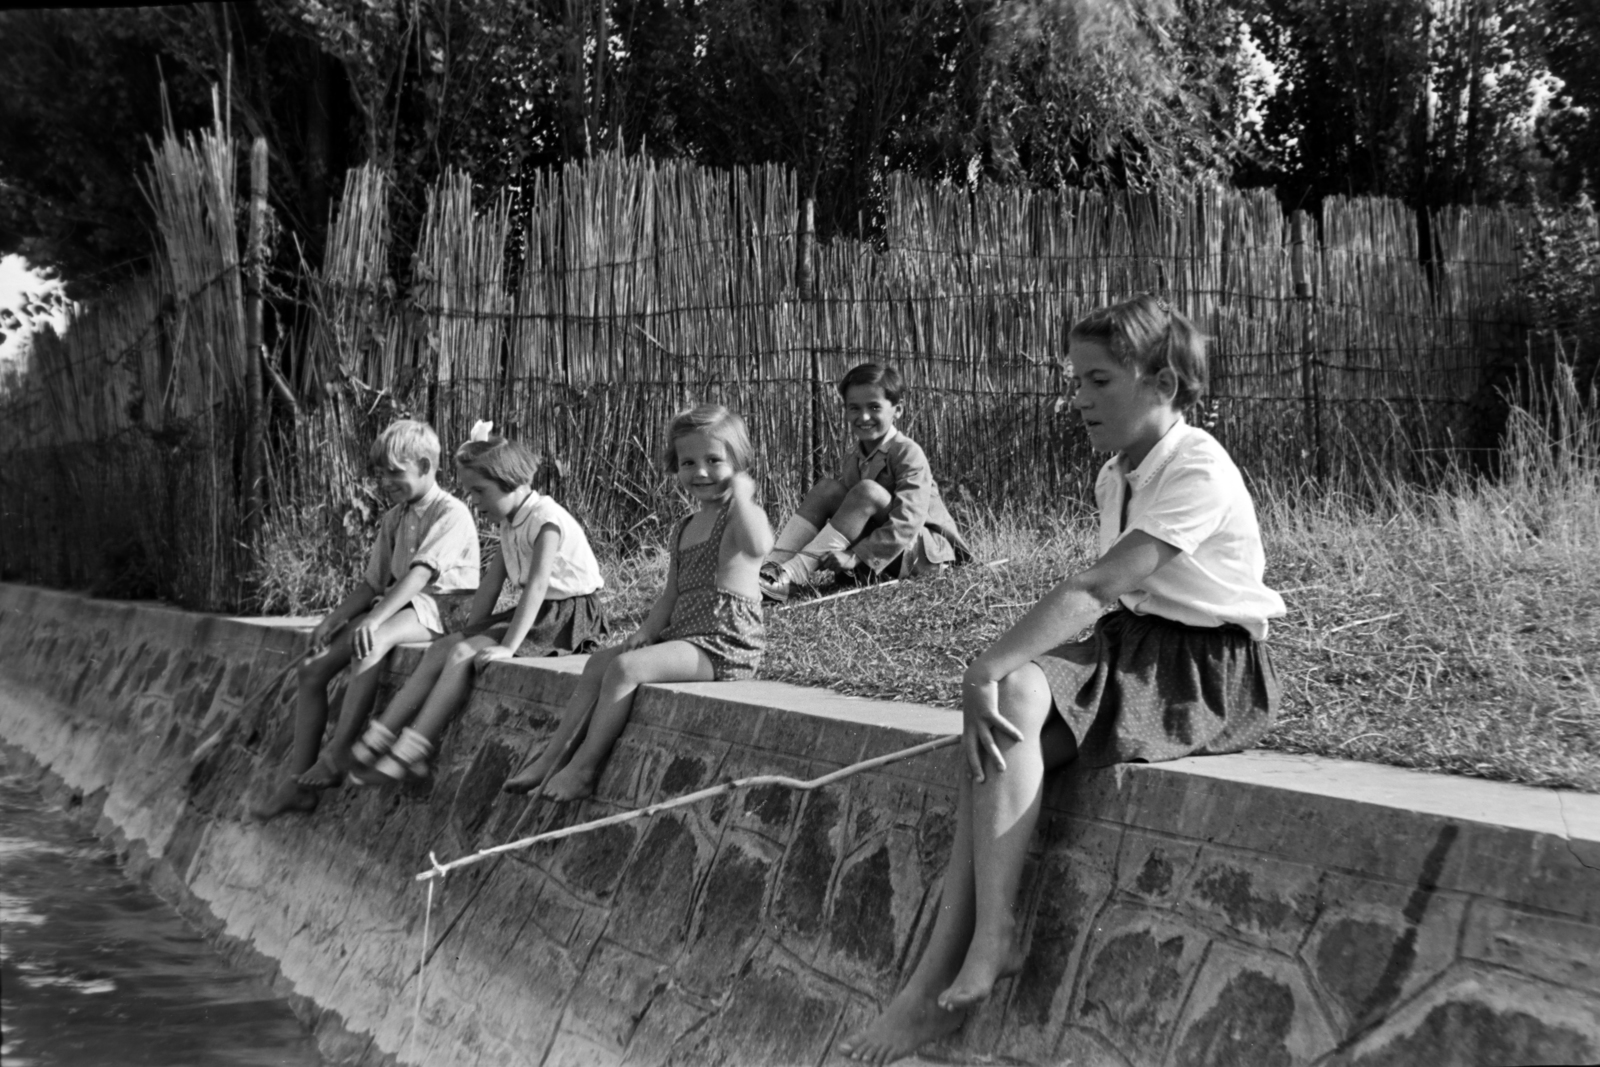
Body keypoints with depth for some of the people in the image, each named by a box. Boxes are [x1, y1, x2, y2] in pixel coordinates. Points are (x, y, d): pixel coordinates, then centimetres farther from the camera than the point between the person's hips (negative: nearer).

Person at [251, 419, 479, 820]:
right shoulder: (393, 519, 16)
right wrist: (335, 617, -3)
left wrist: (373, 619, -35)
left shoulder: (451, 514, -11)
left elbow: (419, 575, -24)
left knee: (369, 643, -38)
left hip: (436, 609, -8)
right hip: (395, 606, 9)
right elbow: (372, 583, 14)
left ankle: (336, 757, -33)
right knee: (312, 667, -7)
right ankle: (298, 780, -6)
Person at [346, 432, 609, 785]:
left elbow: (537, 585, -29)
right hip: (536, 613, 9)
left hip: (567, 616, -9)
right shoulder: (510, 522, 10)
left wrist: (508, 646, -34)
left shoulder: (546, 520, -20)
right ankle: (377, 741, -2)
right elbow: (493, 579, 12)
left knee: (463, 654, -21)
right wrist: (473, 628, 3)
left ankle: (409, 754, -21)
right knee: (441, 649, -1)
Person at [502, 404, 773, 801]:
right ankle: (551, 758, 3)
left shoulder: (742, 516, -8)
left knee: (625, 667, -22)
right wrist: (647, 632, 4)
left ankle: (584, 768, -14)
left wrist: (741, 495, -23)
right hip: (682, 636, 9)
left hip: (724, 645, -9)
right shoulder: (684, 530, 19)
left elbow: (757, 547, -34)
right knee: (598, 662, 4)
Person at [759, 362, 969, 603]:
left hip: (925, 549, -7)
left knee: (867, 491, -29)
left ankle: (791, 576, -37)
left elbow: (906, 522, -26)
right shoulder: (853, 458, 6)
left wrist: (856, 556, -33)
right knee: (827, 488, -11)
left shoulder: (908, 453, -16)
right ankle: (772, 566, -28)